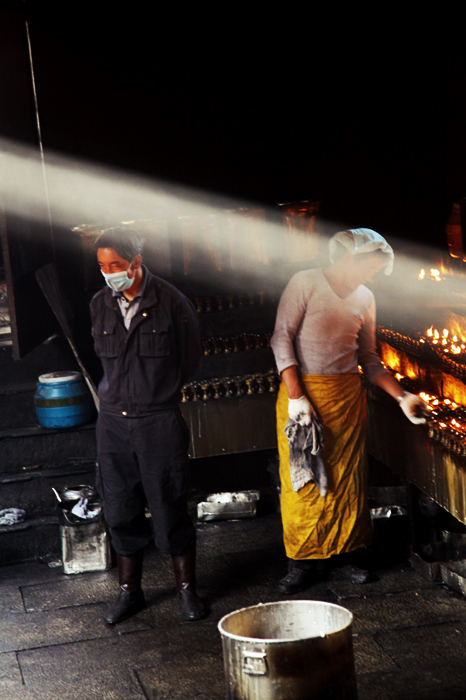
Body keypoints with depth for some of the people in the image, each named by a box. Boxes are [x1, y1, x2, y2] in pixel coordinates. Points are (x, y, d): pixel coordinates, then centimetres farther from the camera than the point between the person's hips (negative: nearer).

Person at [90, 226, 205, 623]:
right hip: (113, 422, 4)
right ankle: (130, 591, 22)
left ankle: (187, 590, 16)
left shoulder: (171, 302, -8)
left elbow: (189, 359, 4)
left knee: (170, 508, 2)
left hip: (159, 422, -4)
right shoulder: (100, 304, 5)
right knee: (121, 509, 9)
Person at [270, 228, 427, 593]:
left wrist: (402, 396, 7)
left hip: (348, 393, 5)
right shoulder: (306, 283, -5)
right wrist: (296, 396, -16)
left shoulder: (365, 299, 12)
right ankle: (303, 563, 8)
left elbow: (369, 358, 17)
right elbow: (282, 338, -9)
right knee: (302, 479, -3)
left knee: (347, 477, 6)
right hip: (303, 388, -5)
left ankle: (343, 555, 19)